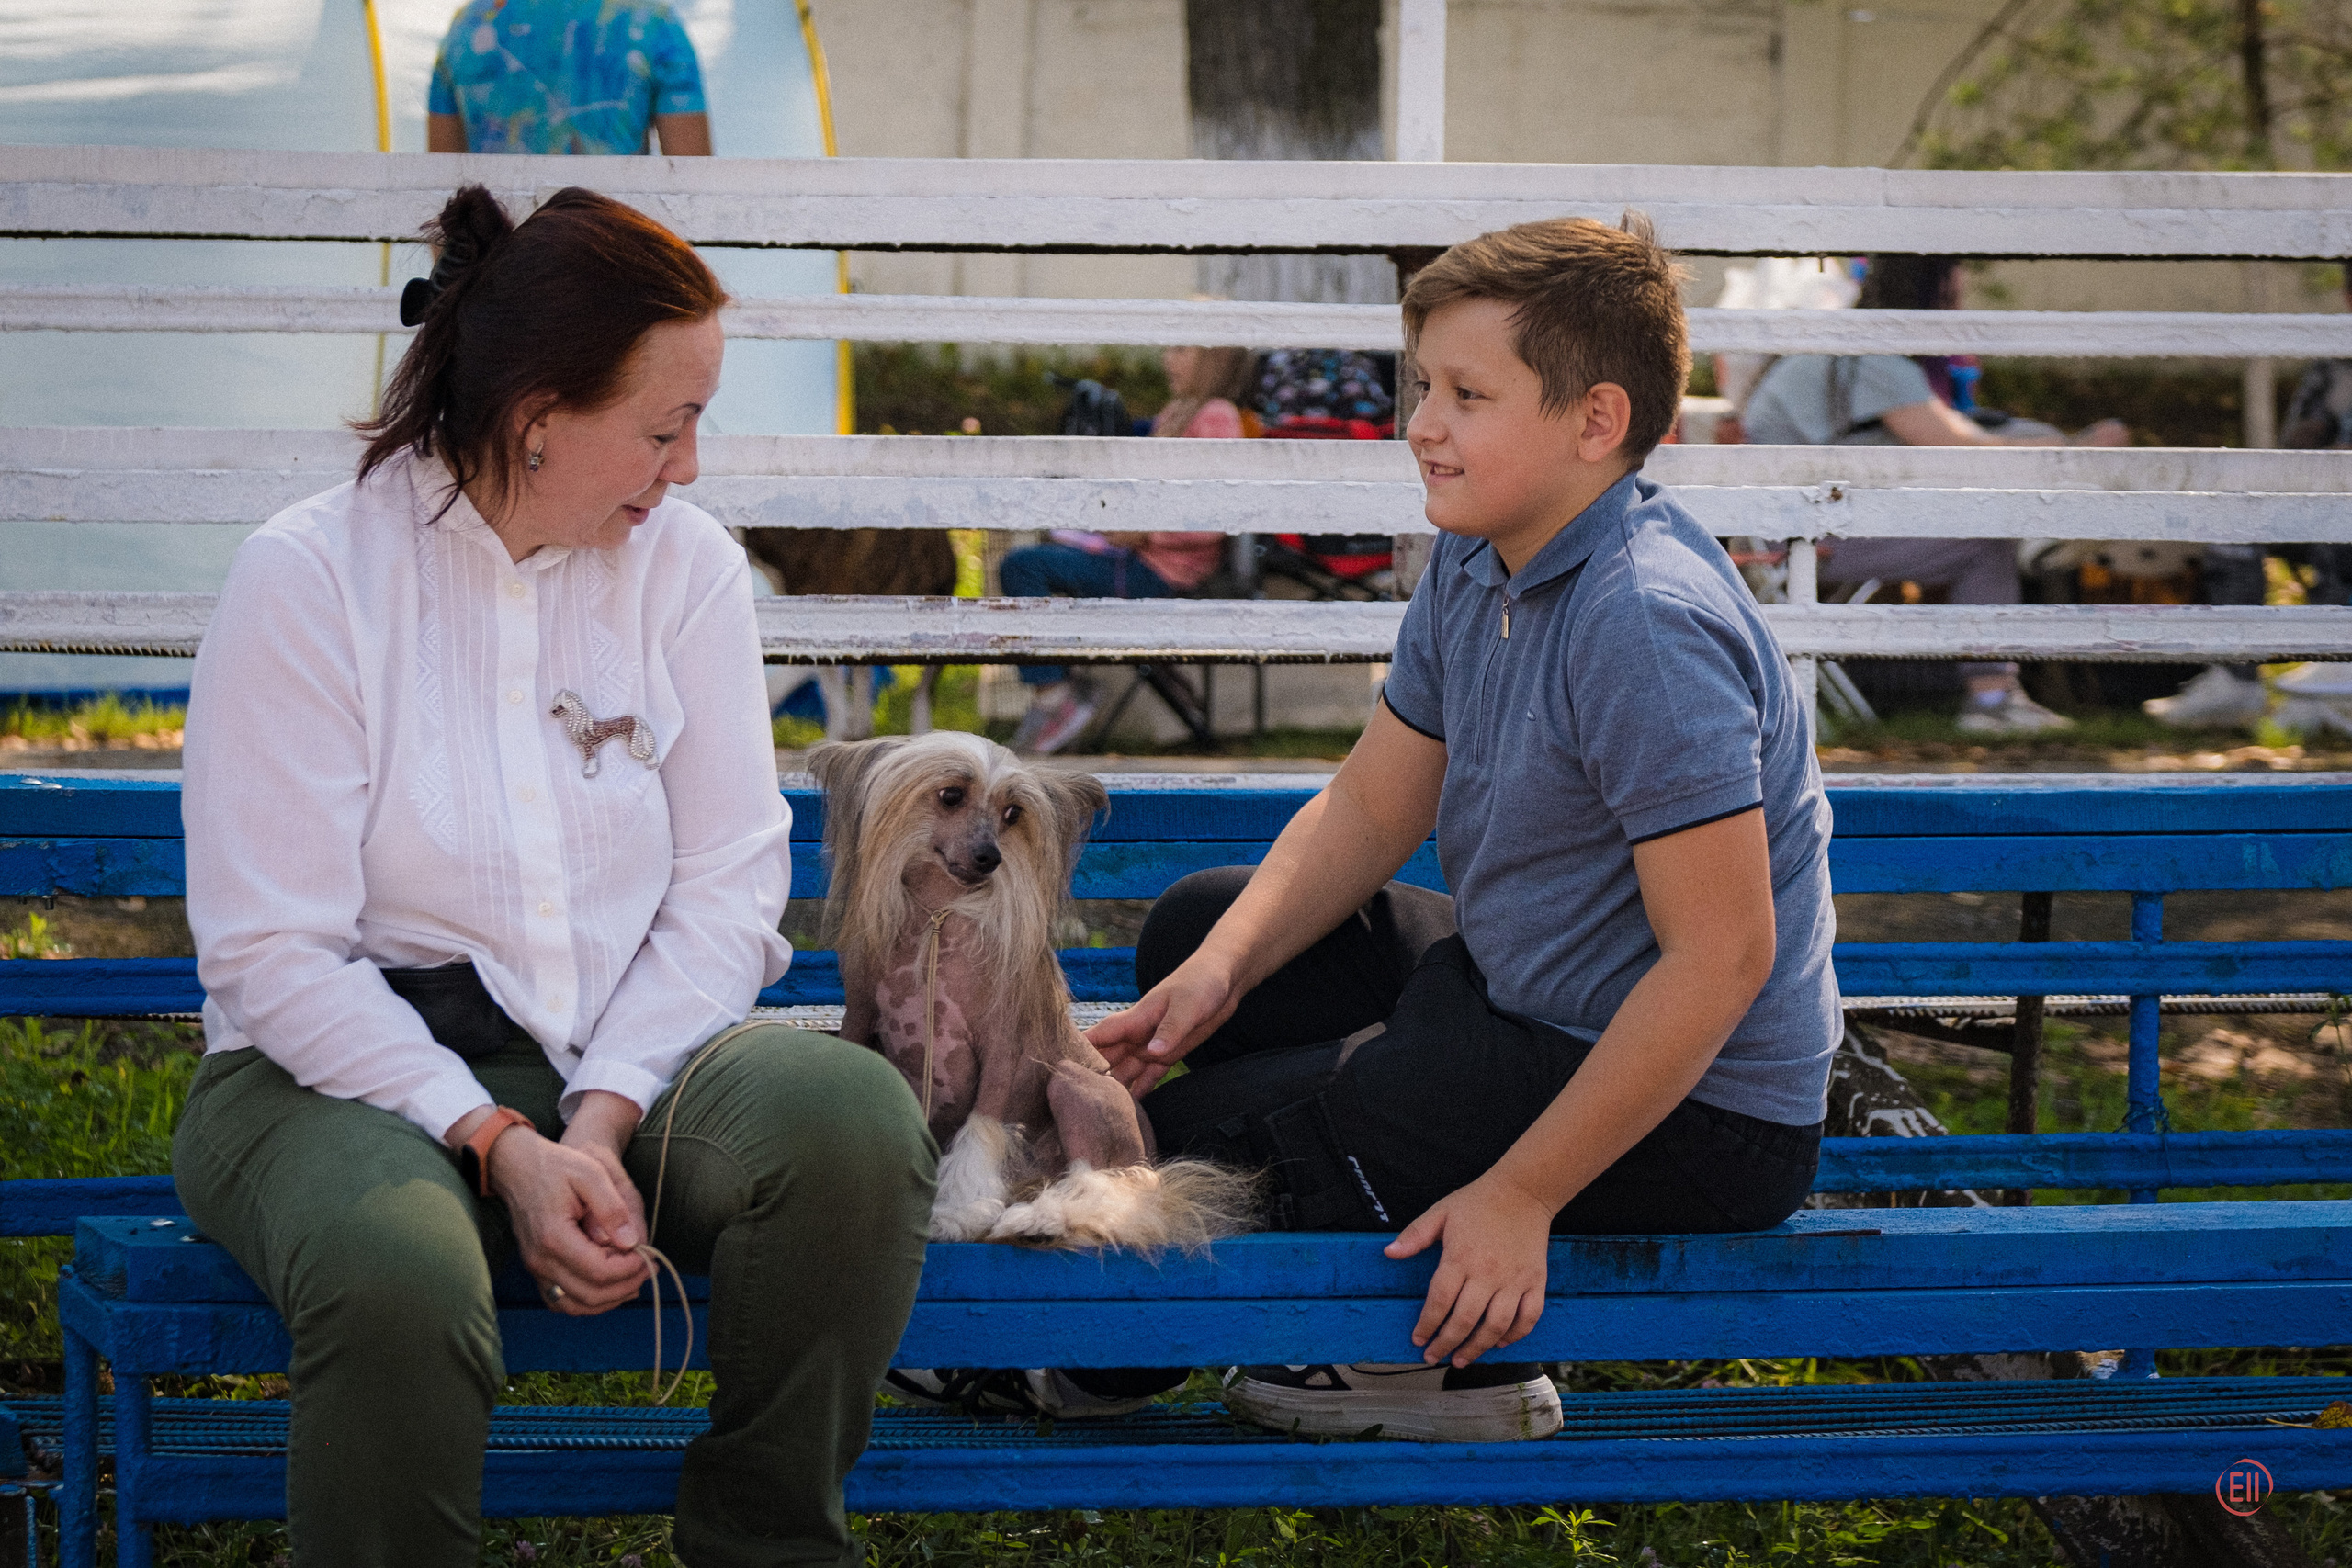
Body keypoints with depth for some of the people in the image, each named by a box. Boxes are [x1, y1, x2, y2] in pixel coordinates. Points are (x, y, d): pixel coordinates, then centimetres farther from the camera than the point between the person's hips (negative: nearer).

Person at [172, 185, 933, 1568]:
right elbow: (272, 954, -11)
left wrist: (601, 1123, -16)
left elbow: (730, 885, -1)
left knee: (857, 1120, -29)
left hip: (629, 1051, 4)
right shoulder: (309, 581, -7)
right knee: (402, 1281, -39)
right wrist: (499, 1146, -21)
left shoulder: (687, 564, 5)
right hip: (349, 1067, -4)